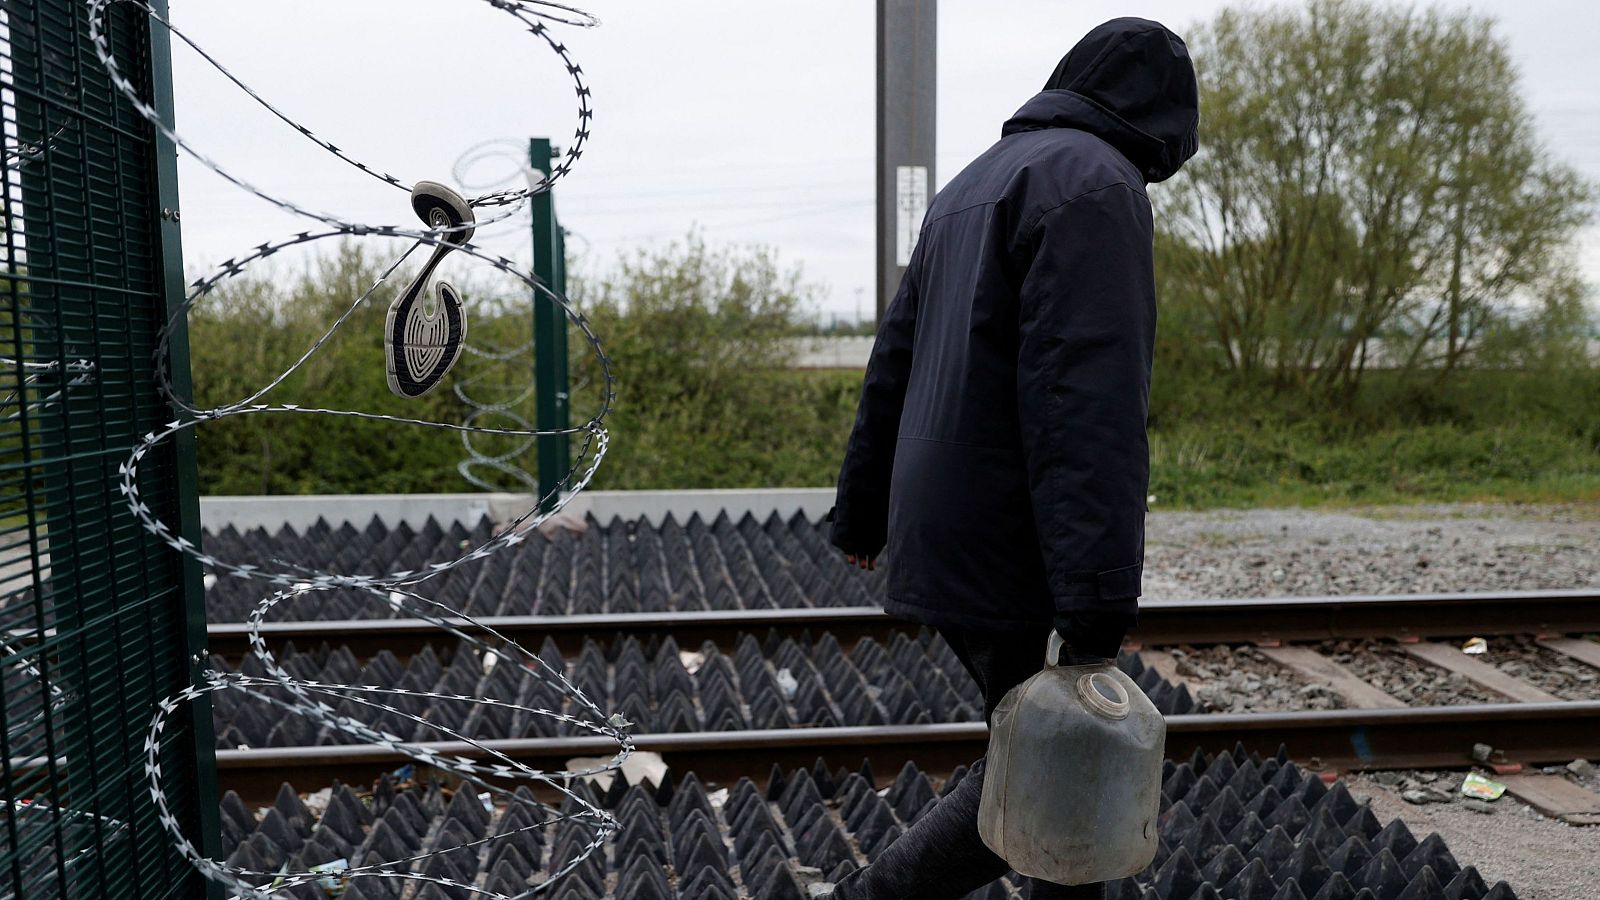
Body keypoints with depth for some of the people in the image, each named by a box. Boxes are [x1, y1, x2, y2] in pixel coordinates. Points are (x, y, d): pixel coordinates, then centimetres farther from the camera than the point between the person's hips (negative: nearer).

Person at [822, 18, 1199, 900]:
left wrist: (861, 510, 25)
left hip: (942, 534, 10)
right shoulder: (1096, 183, -11)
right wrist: (1099, 603, -24)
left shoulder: (974, 182, 18)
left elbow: (895, 359, 20)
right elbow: (1089, 402, -22)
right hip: (1014, 555, -9)